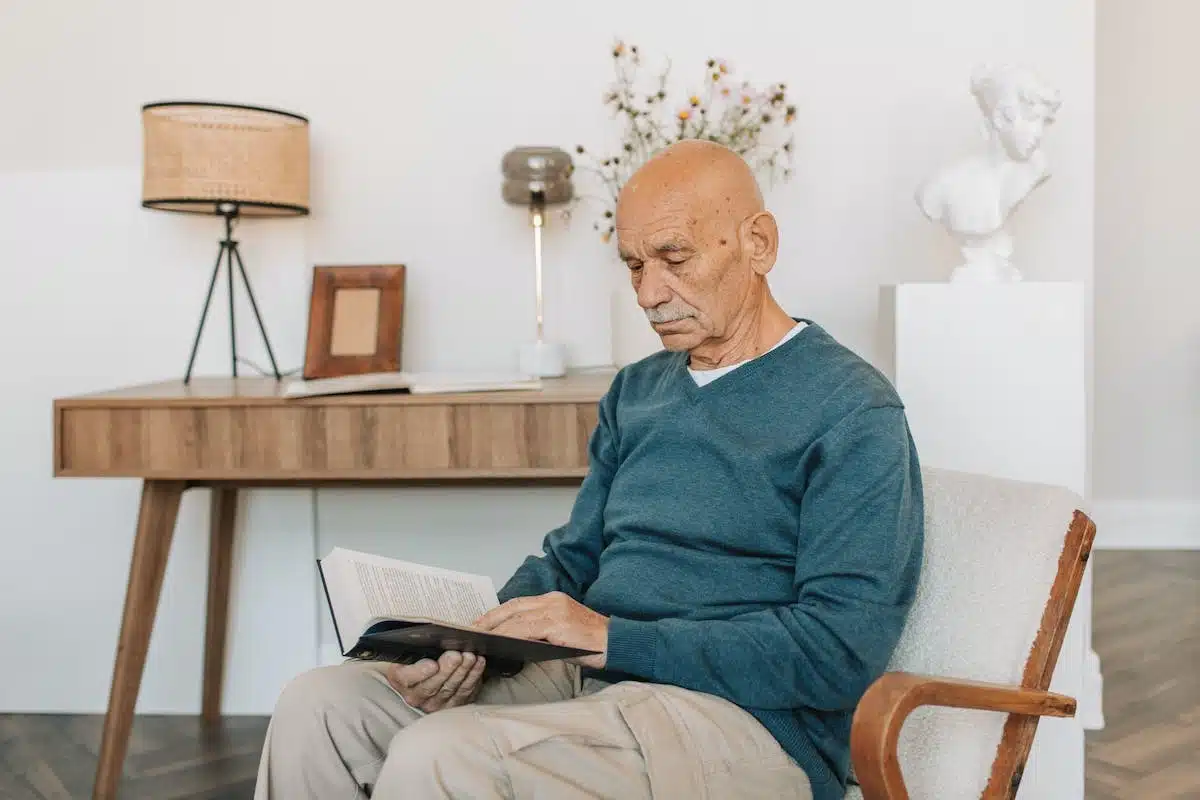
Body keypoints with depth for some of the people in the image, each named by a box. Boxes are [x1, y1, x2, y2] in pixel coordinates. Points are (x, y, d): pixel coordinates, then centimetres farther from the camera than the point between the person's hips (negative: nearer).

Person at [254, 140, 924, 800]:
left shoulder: (852, 411, -7)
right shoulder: (637, 391, 17)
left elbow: (841, 649, -16)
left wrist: (612, 638, -18)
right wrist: (468, 650, -4)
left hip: (750, 721, -7)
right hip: (592, 678, 7)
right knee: (322, 701, -8)